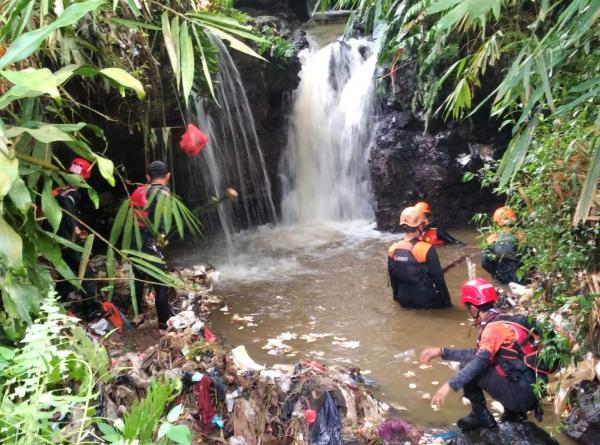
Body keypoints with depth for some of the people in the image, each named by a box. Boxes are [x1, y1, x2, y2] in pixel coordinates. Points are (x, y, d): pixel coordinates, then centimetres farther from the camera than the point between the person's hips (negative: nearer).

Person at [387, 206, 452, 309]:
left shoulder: (393, 249, -6)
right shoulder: (427, 249, -20)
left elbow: (392, 277, 6)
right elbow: (438, 278, -13)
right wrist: (446, 301, -1)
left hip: (404, 301, 4)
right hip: (425, 301, -4)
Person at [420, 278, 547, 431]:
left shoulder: (494, 327, -16)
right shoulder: (502, 320, 11)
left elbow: (480, 361, -30)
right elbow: (478, 354, 17)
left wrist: (449, 385, -33)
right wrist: (441, 352, 14)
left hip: (522, 394, -9)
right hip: (532, 391, 9)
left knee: (467, 367, -10)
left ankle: (480, 416, 6)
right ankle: (513, 412, 20)